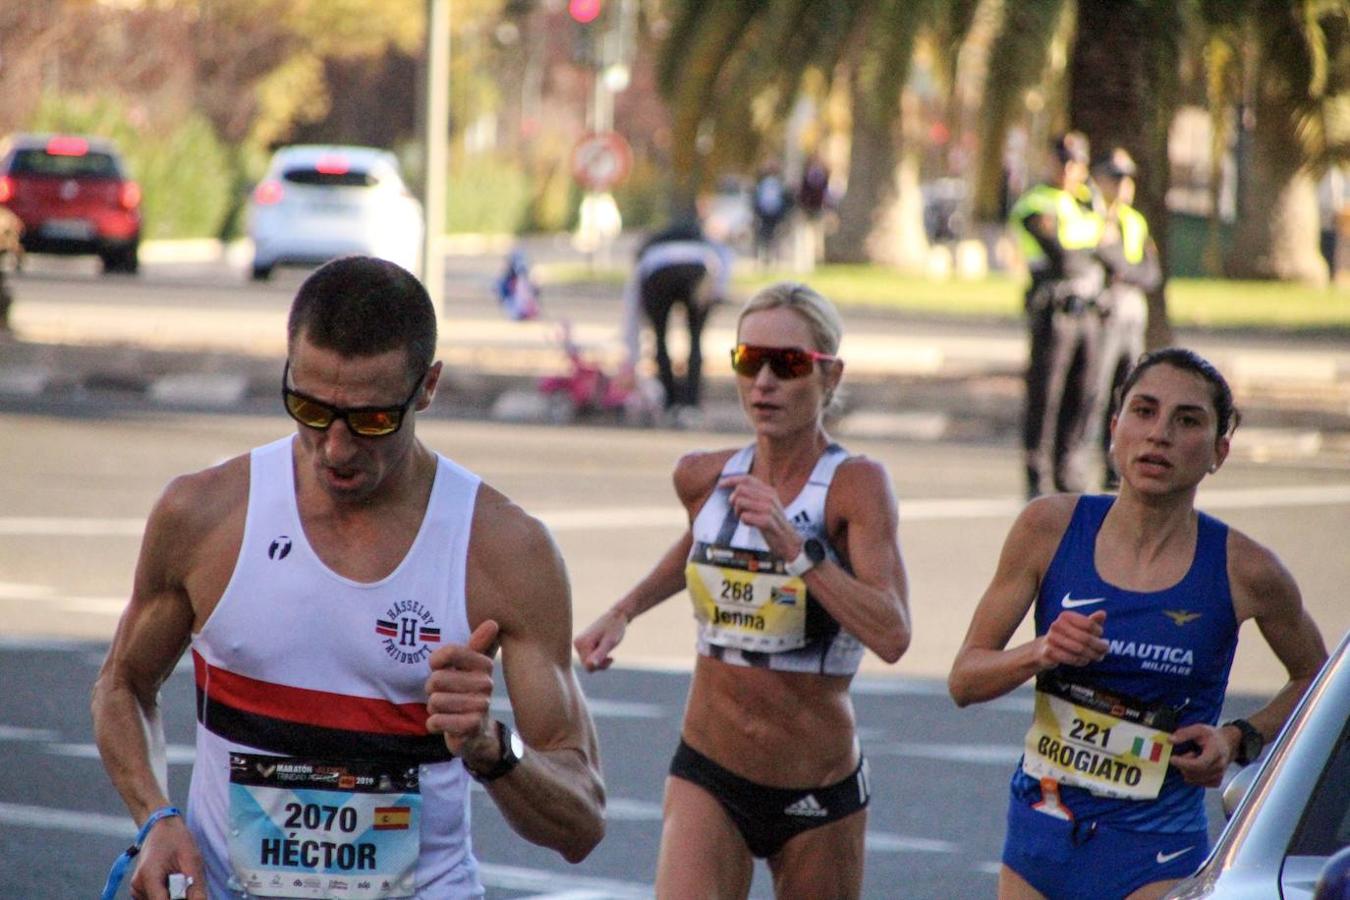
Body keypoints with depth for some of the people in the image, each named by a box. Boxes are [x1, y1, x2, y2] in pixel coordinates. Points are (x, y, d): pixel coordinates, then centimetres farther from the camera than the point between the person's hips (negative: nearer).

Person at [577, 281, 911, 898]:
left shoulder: (855, 484, -14)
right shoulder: (702, 478, 0)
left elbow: (891, 636, -28)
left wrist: (793, 546, -33)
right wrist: (623, 612, 18)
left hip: (819, 796, -2)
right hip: (708, 777, 2)